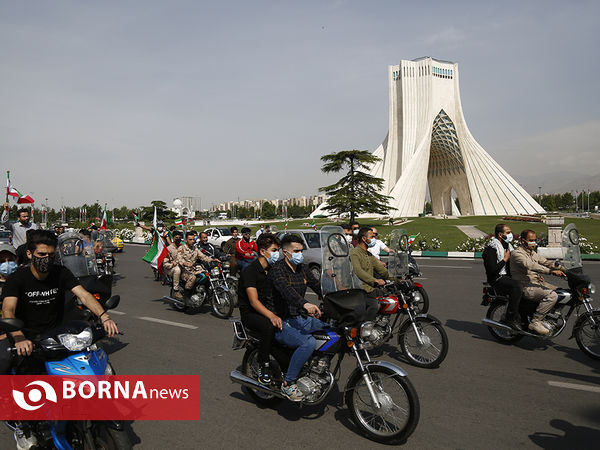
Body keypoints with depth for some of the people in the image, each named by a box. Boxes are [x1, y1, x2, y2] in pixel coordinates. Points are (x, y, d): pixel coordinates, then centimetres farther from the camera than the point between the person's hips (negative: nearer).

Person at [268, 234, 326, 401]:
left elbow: (317, 286, 13)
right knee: (309, 343, -31)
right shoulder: (277, 270, -14)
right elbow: (286, 290, -33)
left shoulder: (302, 268, 13)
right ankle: (288, 384, -15)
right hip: (282, 323, -8)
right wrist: (305, 304, -49)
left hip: (301, 318, 8)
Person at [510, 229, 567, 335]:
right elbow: (532, 266, -29)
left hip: (537, 282, 10)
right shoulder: (517, 253, -15)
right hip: (525, 286, -10)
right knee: (552, 295, -25)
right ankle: (535, 322, -15)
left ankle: (542, 318, 12)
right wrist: (552, 272, -37)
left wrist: (565, 270, 3)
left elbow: (546, 262, 15)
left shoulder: (532, 253, 18)